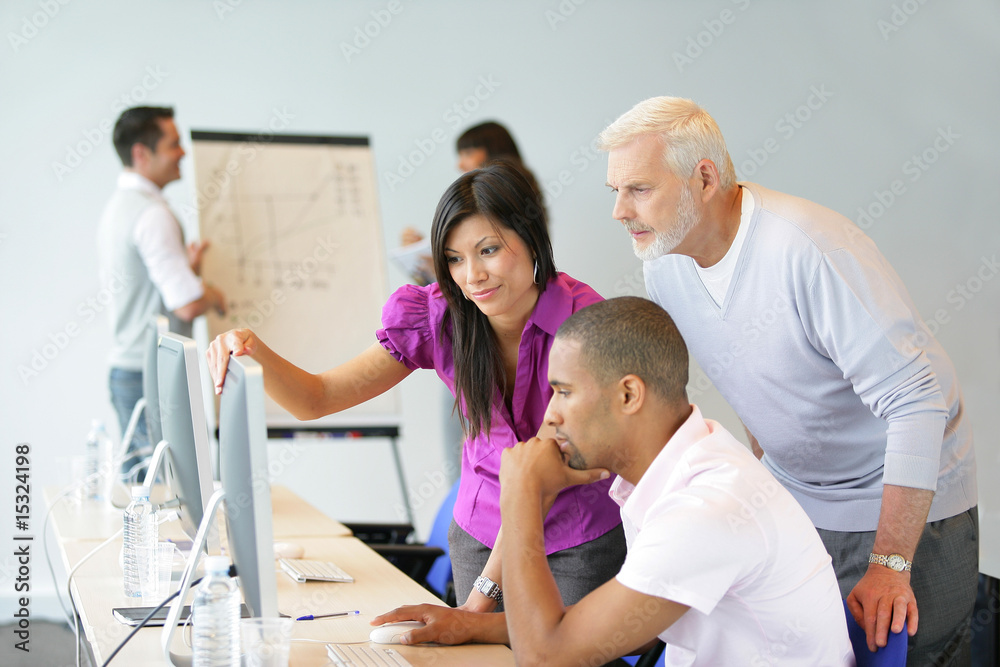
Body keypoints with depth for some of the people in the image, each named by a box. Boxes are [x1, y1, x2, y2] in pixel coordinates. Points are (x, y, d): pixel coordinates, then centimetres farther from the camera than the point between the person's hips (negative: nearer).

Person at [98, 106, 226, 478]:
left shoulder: (116, 207, 14)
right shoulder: (153, 213, -17)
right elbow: (187, 305, -24)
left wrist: (185, 269, 16)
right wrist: (213, 296, -3)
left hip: (124, 369, 10)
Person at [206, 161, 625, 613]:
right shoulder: (437, 317, -11)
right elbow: (315, 399, -12)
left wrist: (486, 591, -27)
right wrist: (255, 352, -34)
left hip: (581, 543, -3)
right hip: (482, 535, 3)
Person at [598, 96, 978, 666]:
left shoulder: (810, 249, -29)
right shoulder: (665, 264, -5)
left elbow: (916, 401, -29)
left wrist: (890, 564, -28)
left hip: (908, 505, -6)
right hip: (795, 501, 6)